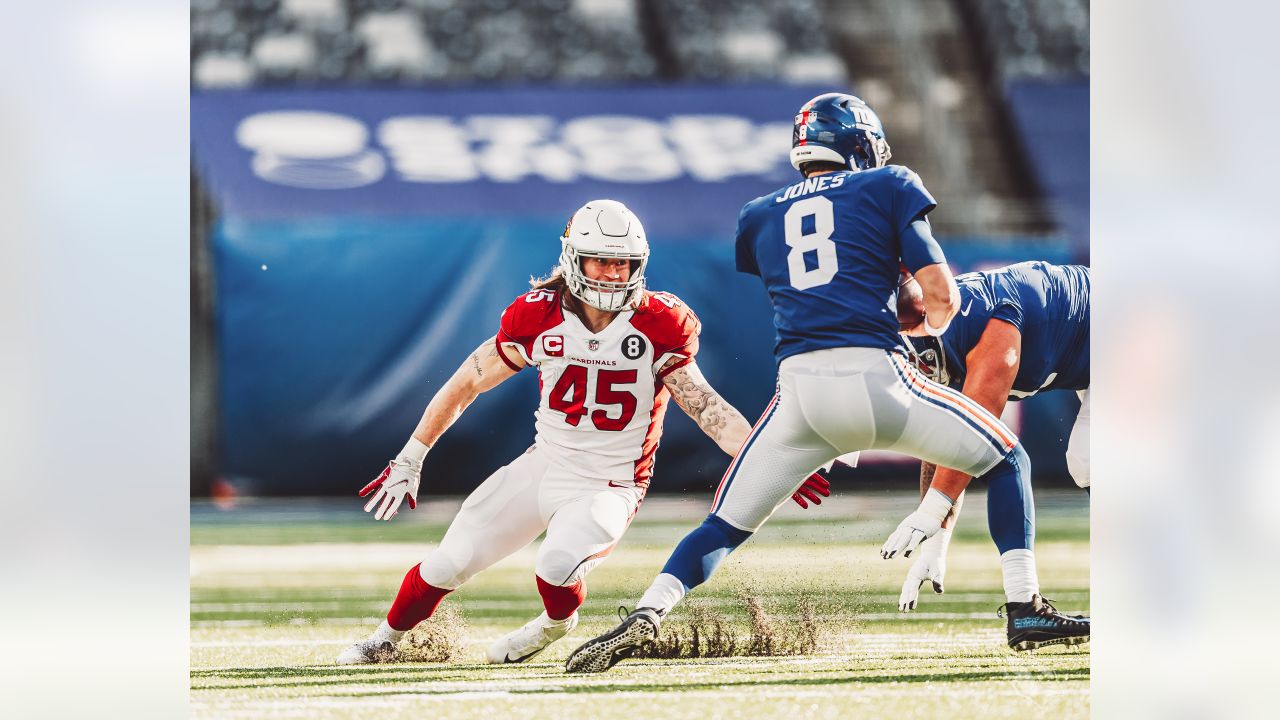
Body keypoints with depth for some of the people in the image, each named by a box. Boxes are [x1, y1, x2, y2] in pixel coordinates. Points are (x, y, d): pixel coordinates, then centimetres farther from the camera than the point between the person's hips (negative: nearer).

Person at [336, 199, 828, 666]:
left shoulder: (656, 328, -13)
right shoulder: (540, 317, -8)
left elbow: (708, 408, -13)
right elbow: (467, 384, 3)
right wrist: (409, 461, 6)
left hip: (609, 488, -3)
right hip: (542, 467, 3)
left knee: (558, 566, -30)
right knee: (448, 564, -1)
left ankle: (557, 623, 7)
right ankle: (387, 638, 28)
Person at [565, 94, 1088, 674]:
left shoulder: (760, 215, 22)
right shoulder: (889, 187, 13)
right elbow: (941, 295, 6)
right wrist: (931, 323, 28)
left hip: (798, 388, 2)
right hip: (874, 373, -2)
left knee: (723, 527, 14)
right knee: (1006, 462, 18)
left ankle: (646, 616, -10)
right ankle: (1025, 609, 7)